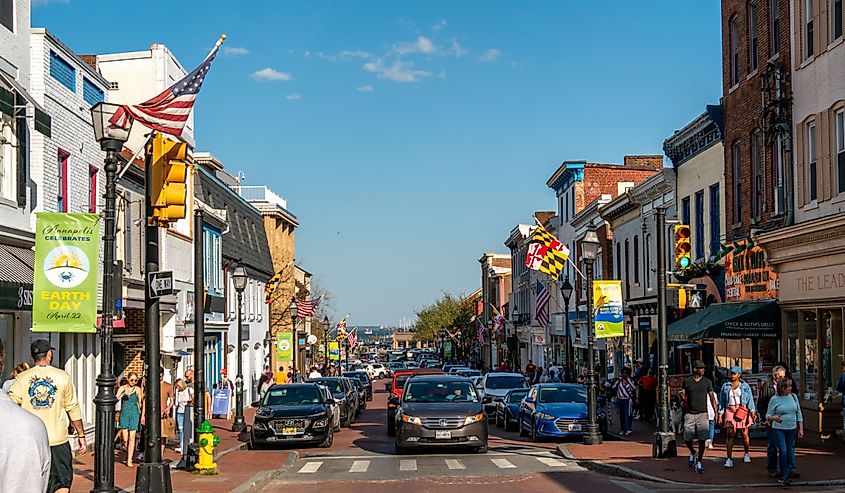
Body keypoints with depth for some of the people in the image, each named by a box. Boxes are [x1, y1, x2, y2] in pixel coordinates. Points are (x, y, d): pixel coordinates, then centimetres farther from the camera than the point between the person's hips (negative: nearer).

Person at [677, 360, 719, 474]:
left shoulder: (707, 382, 5)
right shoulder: (687, 381, 4)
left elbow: (712, 398, 7)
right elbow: (683, 398, 7)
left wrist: (716, 413, 1)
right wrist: (681, 395, -17)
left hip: (702, 414, 0)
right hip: (689, 414, 0)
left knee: (702, 439, -7)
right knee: (687, 439, -1)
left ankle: (699, 463, 2)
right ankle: (693, 453, 30)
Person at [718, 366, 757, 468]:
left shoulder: (745, 386, 9)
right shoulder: (725, 386, 12)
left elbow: (750, 399, 5)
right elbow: (721, 401, 12)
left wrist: (752, 412, -5)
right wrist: (721, 414, 6)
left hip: (743, 411, 0)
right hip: (730, 411, 0)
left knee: (744, 434, 1)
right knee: (730, 435, -8)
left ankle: (746, 454, 24)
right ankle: (729, 459, -10)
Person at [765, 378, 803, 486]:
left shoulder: (793, 397, 5)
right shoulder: (774, 399, -5)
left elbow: (799, 414, 11)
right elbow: (768, 415, -1)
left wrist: (801, 429, 7)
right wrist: (774, 418, -23)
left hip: (792, 429, 4)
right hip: (778, 429, -4)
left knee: (790, 453, 5)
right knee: (783, 452, -12)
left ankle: (788, 472, 17)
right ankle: (784, 476, -8)